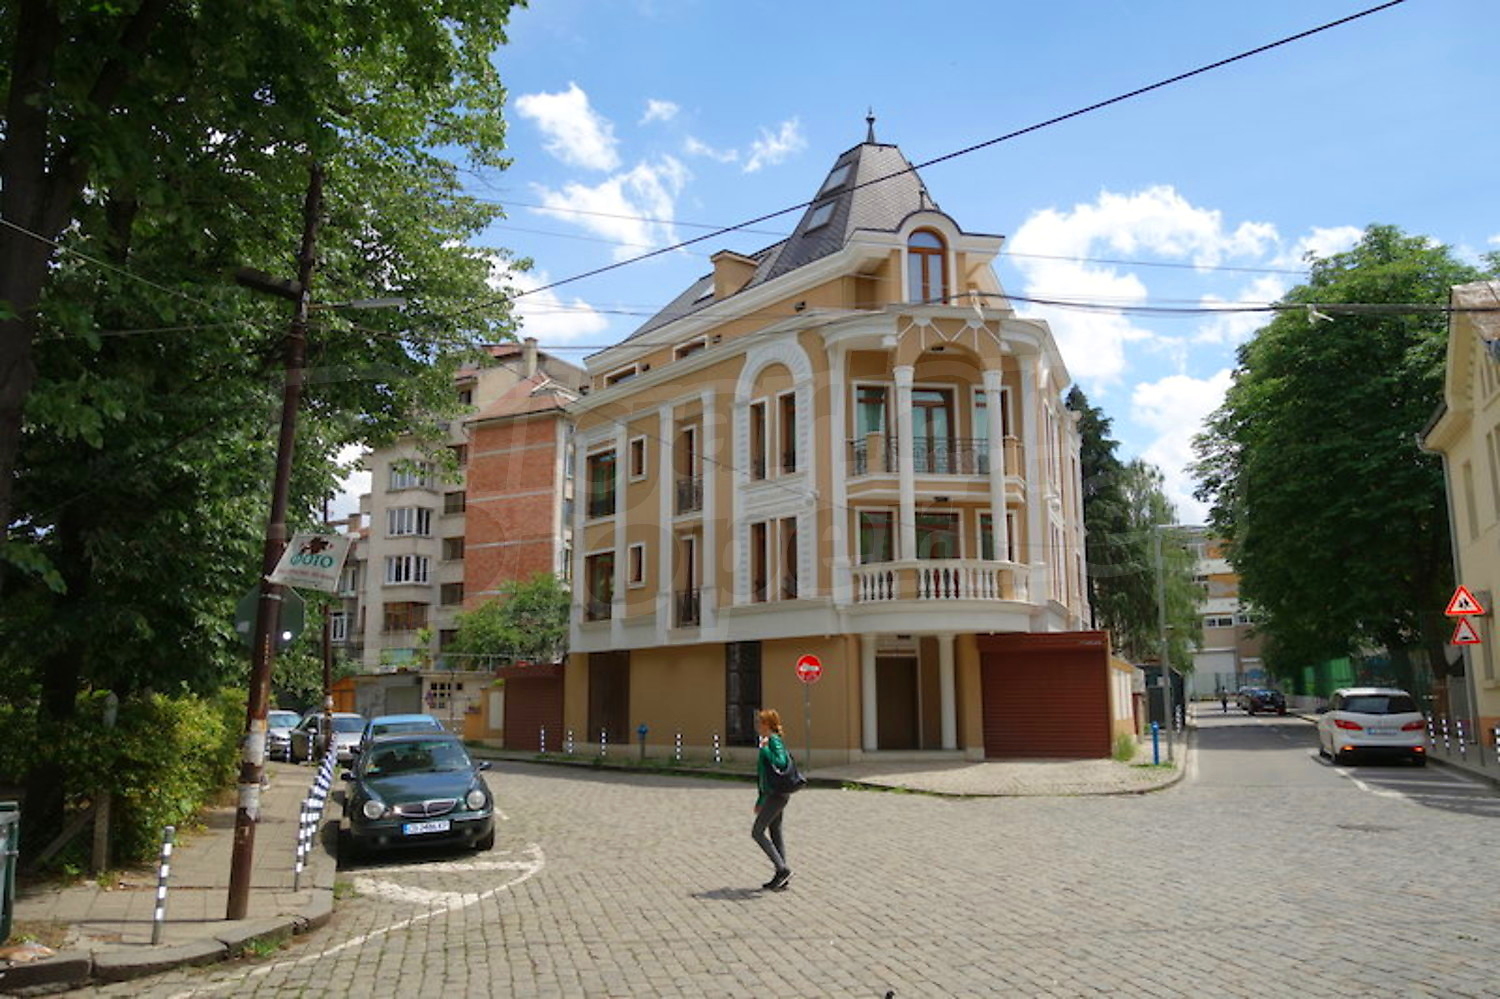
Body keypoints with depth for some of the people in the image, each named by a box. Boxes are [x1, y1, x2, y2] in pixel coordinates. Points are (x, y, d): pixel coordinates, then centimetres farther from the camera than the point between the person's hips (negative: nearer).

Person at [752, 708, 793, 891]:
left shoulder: (774, 741, -12)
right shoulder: (769, 741, 17)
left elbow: (781, 763, -29)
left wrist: (764, 748, -20)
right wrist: (760, 800, 26)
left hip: (777, 794, -10)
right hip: (773, 794, 10)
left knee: (757, 832, -8)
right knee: (775, 834, 11)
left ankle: (782, 869, -9)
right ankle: (781, 876, 14)